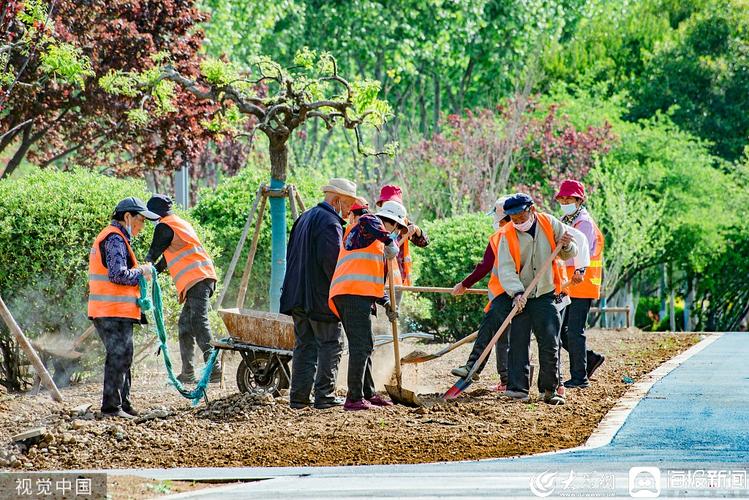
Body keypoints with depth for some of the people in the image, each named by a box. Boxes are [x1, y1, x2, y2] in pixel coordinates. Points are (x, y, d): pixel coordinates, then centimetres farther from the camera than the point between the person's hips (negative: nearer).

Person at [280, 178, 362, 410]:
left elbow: (292, 255, 21)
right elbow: (332, 262, -21)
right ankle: (324, 395, -4)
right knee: (331, 345, -1)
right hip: (320, 296, -9)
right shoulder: (330, 223, -14)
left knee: (305, 345, 11)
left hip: (298, 295, 9)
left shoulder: (305, 217, 17)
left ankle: (299, 397, 8)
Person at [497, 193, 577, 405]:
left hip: (545, 295, 1)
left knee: (550, 342, -1)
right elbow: (506, 269, -14)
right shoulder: (507, 235, -6)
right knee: (518, 342, -7)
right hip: (520, 297, -1)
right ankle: (518, 387, -6)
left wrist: (566, 246, -14)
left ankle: (549, 389, 9)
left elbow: (570, 254, 10)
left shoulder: (550, 224, -1)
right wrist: (516, 293, -28)